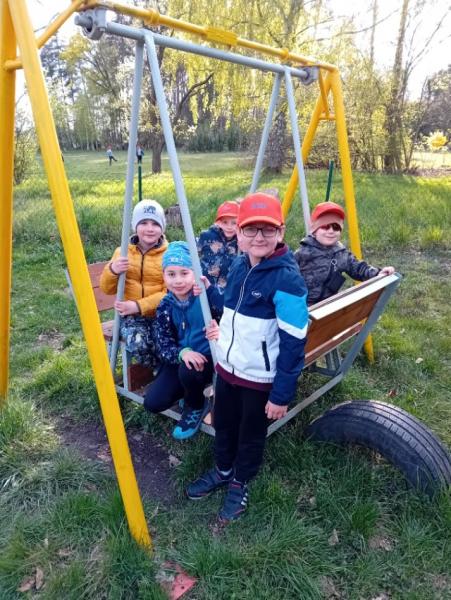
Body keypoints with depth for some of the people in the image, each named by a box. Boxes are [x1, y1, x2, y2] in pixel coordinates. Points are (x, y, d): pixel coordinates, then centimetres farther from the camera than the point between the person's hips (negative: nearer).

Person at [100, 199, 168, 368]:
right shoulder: (123, 251, 7)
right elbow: (107, 289, 7)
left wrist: (138, 306, -22)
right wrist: (112, 270, -15)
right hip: (131, 316, 2)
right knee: (137, 344, -31)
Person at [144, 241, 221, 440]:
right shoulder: (165, 306, -5)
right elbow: (163, 345, -7)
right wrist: (182, 353, -28)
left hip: (208, 358, -4)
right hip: (181, 359, 4)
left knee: (188, 371, -36)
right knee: (153, 402, -10)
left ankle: (196, 408, 0)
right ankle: (192, 393, 21)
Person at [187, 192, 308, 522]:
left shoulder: (286, 278, -24)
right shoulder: (239, 266, 0)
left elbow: (294, 343, -22)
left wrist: (282, 394, -18)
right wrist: (209, 291, 2)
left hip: (260, 378, -6)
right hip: (227, 367, 7)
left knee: (251, 434, 17)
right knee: (223, 425, 24)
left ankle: (239, 484, 42)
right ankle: (222, 470, 51)